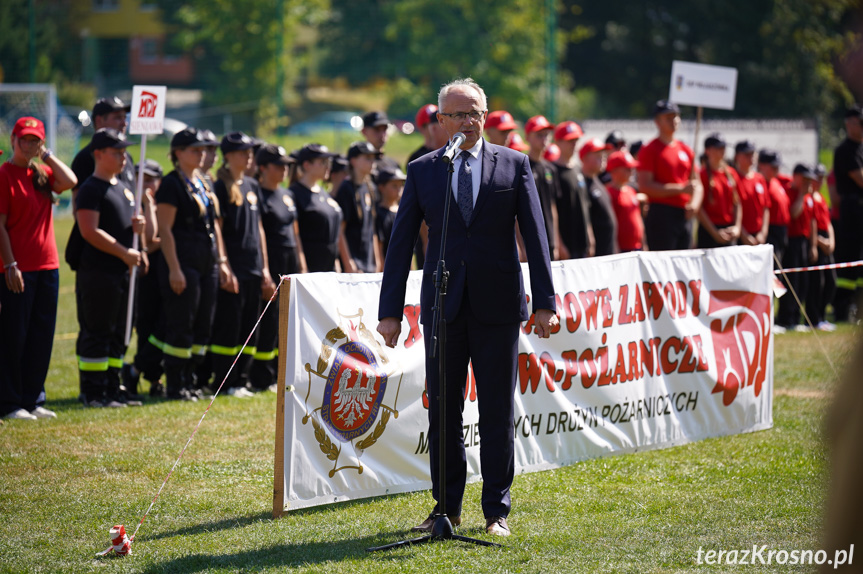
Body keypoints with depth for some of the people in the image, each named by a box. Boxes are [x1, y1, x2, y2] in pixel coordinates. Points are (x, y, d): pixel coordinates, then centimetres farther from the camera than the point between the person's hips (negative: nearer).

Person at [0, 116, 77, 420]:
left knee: (42, 336, 9)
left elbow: (69, 181, -5)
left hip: (48, 266, 7)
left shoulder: (42, 173, 14)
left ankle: (33, 400, 17)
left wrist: (47, 155, 0)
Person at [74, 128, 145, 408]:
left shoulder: (123, 187, 18)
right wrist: (125, 253, -18)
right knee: (96, 334, -6)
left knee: (118, 335, 12)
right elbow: (90, 231, -18)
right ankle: (93, 392, -3)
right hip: (98, 272, -9)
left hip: (124, 270, 9)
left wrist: (138, 226, 4)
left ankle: (112, 389, 18)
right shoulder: (91, 189, -10)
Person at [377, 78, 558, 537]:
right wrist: (390, 310, -1)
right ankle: (447, 507, 17)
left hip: (497, 308, -1)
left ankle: (497, 511, 12)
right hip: (442, 306, 1)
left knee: (497, 413, 4)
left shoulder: (514, 165, 3)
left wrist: (544, 302, -5)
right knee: (442, 411, 5)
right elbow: (401, 244, 4)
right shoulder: (422, 171, 5)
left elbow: (535, 236, 2)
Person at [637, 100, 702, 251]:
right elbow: (645, 186, -14)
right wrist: (680, 189, -16)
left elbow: (696, 184, 22)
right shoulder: (649, 150, -4)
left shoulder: (686, 150, 17)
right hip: (661, 214, -7)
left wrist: (694, 203, 0)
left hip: (685, 216, 7)